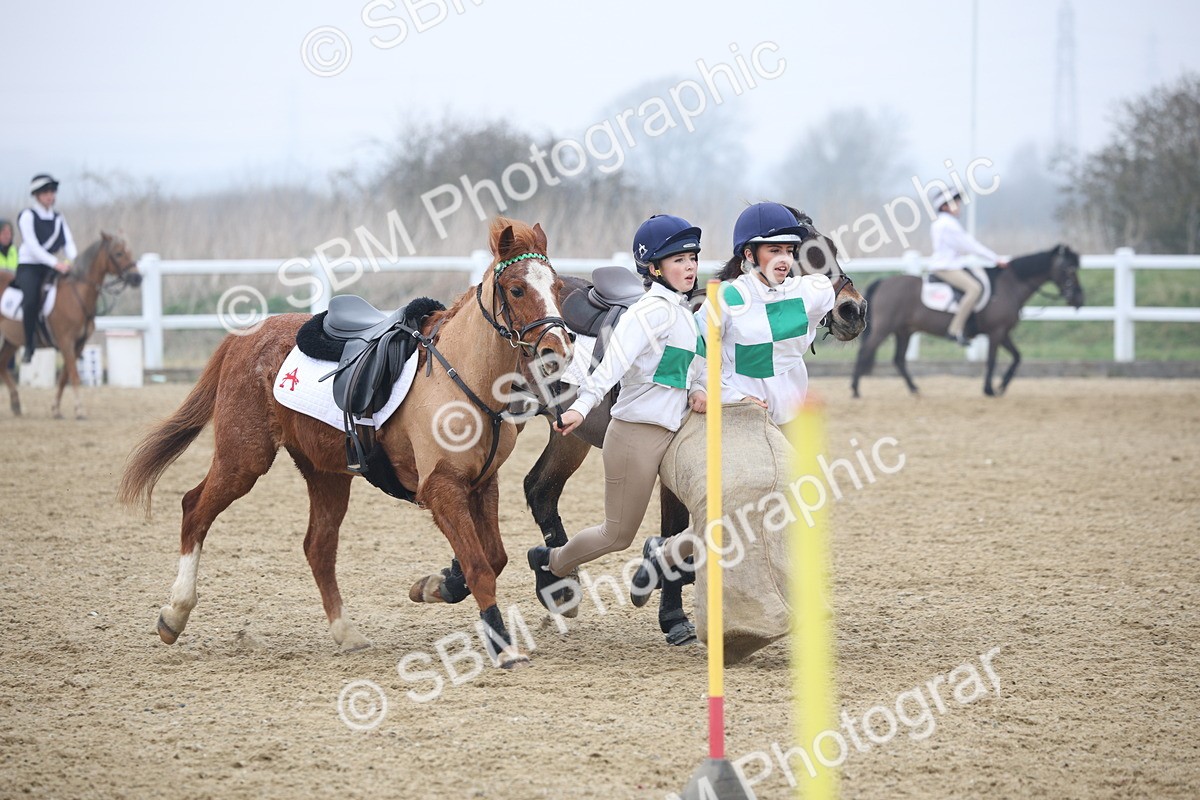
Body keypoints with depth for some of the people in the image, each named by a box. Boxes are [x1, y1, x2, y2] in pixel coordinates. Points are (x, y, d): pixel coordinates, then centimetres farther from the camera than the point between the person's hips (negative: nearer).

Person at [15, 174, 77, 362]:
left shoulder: (58, 218, 12)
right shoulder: (28, 216, -6)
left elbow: (68, 243, 5)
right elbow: (32, 246, -16)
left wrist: (72, 262, -18)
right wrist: (56, 263, -26)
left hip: (49, 269, 6)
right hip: (28, 267, -6)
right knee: (31, 300, -32)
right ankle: (29, 346, -21)